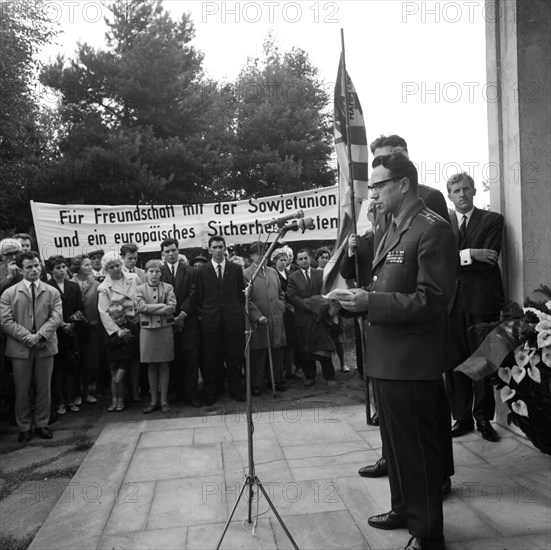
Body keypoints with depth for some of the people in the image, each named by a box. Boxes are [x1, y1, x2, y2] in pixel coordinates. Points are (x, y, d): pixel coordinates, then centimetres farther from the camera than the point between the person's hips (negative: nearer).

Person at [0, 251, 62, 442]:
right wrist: (27, 337, -15)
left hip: (45, 347, 1)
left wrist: (40, 335, -17)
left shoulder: (52, 292, 6)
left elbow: (56, 317, -3)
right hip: (20, 348, -1)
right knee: (22, 391, 7)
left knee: (43, 389, 9)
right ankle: (24, 428, 21)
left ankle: (41, 425, 23)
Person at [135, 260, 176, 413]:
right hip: (147, 330, 1)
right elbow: (140, 307, -9)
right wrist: (161, 305, -11)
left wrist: (150, 309, -9)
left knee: (164, 365, 4)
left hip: (165, 329, 0)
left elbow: (172, 308, -7)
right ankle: (154, 400, 16)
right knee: (151, 366, 6)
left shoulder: (168, 288, 5)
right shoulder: (140, 289, 6)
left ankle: (164, 400, 13)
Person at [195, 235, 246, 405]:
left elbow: (241, 294, 7)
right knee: (211, 357, 6)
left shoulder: (236, 269, 6)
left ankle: (235, 389, 21)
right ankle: (212, 391, 19)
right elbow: (199, 297, 5)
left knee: (235, 356, 6)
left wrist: (239, 313, 2)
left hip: (233, 319, 1)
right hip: (211, 320, 0)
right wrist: (203, 314, 0)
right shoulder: (202, 271, 4)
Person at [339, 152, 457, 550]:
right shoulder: (393, 230, 14)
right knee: (395, 440, 22)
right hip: (387, 357, 9)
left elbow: (430, 300, -21)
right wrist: (358, 297, 7)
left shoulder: (433, 229, -15)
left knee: (417, 446, 5)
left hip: (411, 361, -9)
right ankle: (404, 509, 41)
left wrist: (371, 302, -24)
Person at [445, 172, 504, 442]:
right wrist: (470, 254, -14)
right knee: (455, 362, 6)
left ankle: (483, 418, 18)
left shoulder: (492, 220, 5)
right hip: (451, 301, 2)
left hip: (482, 300, -2)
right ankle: (461, 417, 18)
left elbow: (489, 260, -8)